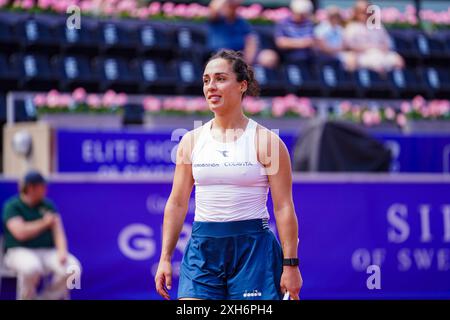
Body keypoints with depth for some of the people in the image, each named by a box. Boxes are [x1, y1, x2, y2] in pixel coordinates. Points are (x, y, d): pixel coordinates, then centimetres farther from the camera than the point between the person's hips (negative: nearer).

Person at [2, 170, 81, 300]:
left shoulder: (48, 205, 12)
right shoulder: (12, 206, -3)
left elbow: (58, 231, 5)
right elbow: (20, 233, -16)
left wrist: (62, 251, -14)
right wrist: (44, 223, -4)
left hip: (47, 251, 5)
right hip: (20, 251, -5)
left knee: (72, 267, -23)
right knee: (31, 267, -40)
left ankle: (47, 297, -4)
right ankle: (27, 298, -11)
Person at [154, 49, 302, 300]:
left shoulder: (266, 141, -3)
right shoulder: (191, 141, 8)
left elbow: (284, 207, -4)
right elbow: (177, 203, 11)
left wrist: (290, 264, -9)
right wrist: (165, 258, 6)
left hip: (253, 249, -3)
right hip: (202, 250, 3)